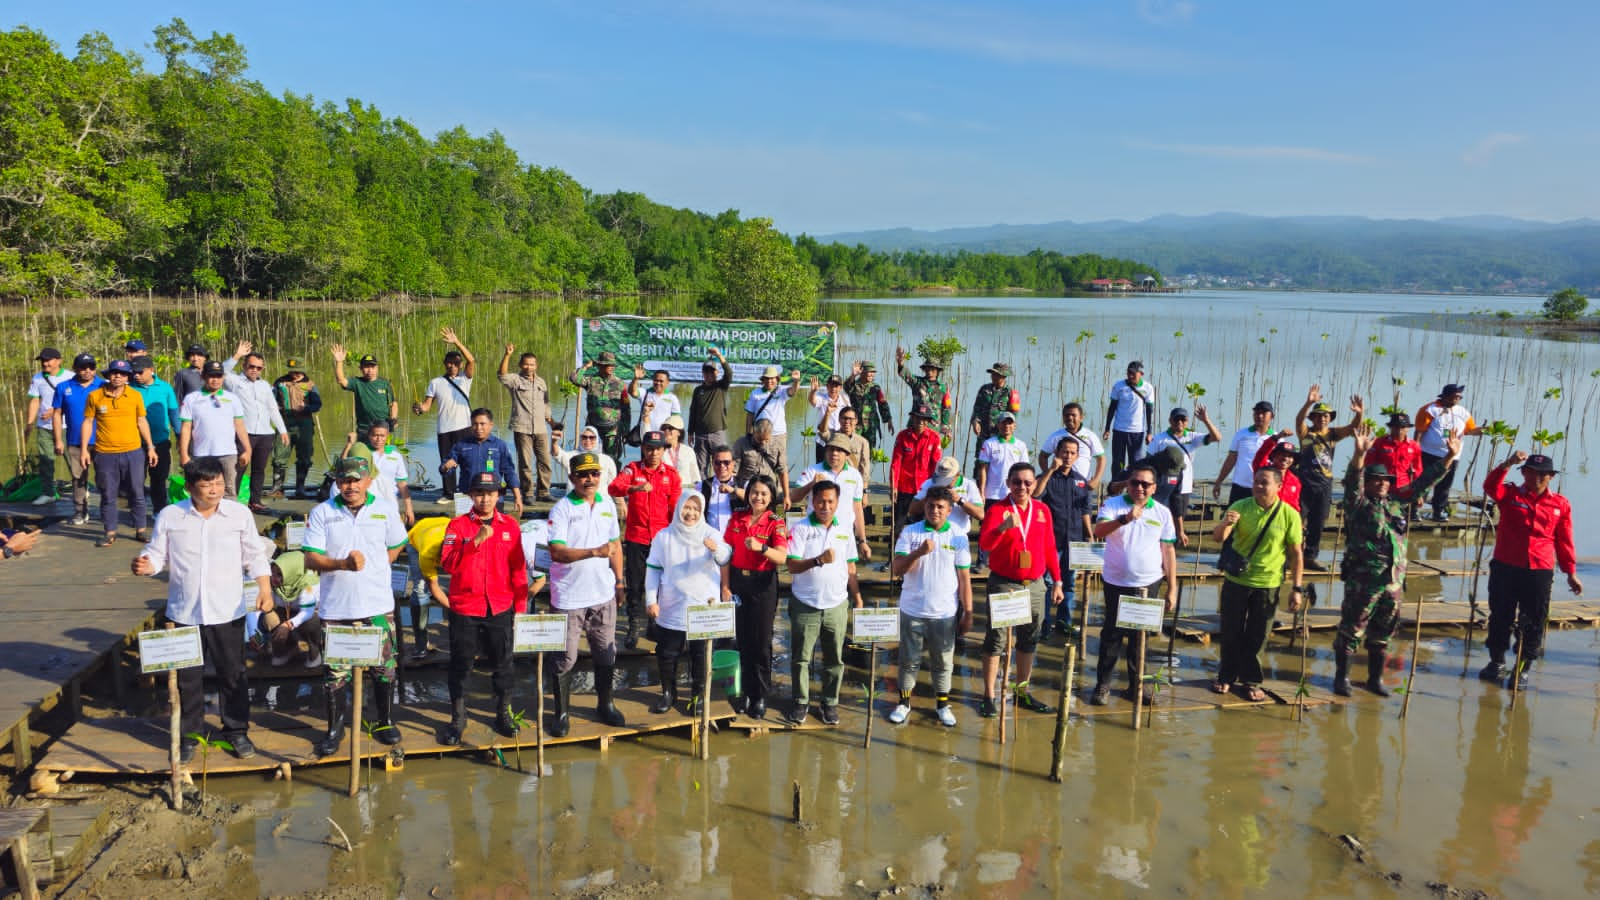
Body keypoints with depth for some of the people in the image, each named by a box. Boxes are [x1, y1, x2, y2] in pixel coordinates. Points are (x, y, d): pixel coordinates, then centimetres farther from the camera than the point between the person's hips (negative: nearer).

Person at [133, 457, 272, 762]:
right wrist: (145, 564, -19)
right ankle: (188, 735, 25)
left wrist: (264, 588, -7)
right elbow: (158, 554, 4)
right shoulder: (169, 516, -2)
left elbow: (254, 556, 3)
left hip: (227, 612, 0)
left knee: (233, 674, 10)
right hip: (184, 612, 0)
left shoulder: (240, 514, -1)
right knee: (187, 677, 10)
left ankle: (237, 730, 25)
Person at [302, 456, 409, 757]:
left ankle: (385, 723, 25)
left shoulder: (385, 509, 3)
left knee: (383, 667, 8)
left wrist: (372, 568, 1)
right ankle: (335, 729, 22)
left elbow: (395, 547, 16)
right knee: (336, 671, 6)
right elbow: (311, 558, -5)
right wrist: (342, 564, -23)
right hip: (336, 606, -1)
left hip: (377, 604, 1)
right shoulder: (322, 513, 0)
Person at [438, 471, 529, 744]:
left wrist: (521, 605, 4)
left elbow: (518, 568, 6)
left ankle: (503, 714, 25)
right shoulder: (458, 525, -3)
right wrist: (476, 541, -25)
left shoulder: (510, 526, 3)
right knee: (460, 665, 8)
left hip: (500, 609, 1)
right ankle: (458, 719, 22)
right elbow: (448, 564, -15)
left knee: (502, 664, 10)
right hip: (464, 609, -1)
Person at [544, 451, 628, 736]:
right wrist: (594, 552, -31)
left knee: (606, 654, 15)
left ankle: (606, 704, 33)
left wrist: (619, 581, 10)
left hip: (603, 594, 5)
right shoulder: (562, 509, -11)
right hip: (569, 597, -5)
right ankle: (561, 714, 18)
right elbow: (556, 552, -21)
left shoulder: (608, 505, 6)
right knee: (565, 658, 4)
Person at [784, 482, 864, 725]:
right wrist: (819, 560, -29)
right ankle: (800, 702, 20)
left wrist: (859, 601, 8)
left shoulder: (844, 531, 7)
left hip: (836, 605, 3)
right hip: (805, 605, -3)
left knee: (834, 659, 8)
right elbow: (792, 566, -13)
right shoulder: (800, 529, -5)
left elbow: (850, 569, 11)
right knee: (800, 657, 6)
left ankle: (830, 703, 21)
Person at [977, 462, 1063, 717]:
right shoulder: (997, 510, -7)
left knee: (1029, 639, 12)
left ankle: (1022, 692, 26)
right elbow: (985, 543, -22)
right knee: (995, 639, 0)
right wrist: (1004, 527, -39)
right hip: (1003, 584, -4)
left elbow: (1050, 548, 11)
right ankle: (989, 697, 8)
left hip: (1035, 584, 4)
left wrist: (1057, 582, 9)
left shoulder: (1042, 510, 6)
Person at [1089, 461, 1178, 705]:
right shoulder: (1113, 504, -6)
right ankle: (1103, 684, 16)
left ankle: (1136, 684, 24)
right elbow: (1098, 531, -24)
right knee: (1111, 634, 5)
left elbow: (1168, 550, 5)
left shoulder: (1162, 512, 1)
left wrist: (1172, 588, 3)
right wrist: (1124, 519, -41)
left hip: (1148, 584, 2)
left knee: (1140, 636, 12)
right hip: (1117, 583, -2)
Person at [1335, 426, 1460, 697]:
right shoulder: (1358, 504, -3)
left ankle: (1375, 678, 26)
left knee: (1381, 634, 14)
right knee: (1351, 631, -2)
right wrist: (1360, 453, -36)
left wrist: (1450, 457, 14)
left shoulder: (1398, 503, 14)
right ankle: (1341, 677, 8)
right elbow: (1353, 480, -20)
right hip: (1363, 580, -6)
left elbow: (1424, 481, 18)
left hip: (1394, 581, 6)